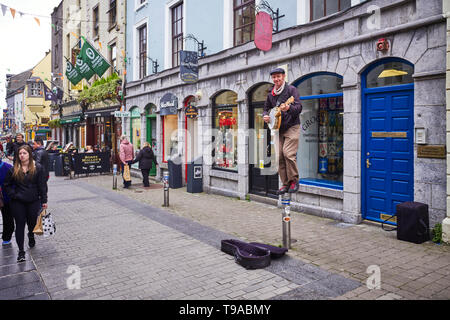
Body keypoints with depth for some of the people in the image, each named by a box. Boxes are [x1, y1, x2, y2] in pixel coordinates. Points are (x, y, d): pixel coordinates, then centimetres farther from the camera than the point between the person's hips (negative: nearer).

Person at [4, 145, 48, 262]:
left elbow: (42, 185, -2)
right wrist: (13, 195, -5)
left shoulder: (38, 168, -4)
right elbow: (7, 184, 10)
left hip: (34, 201, 0)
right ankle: (21, 251, 10)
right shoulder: (14, 169, 0)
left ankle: (31, 235, 48)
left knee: (32, 222, 11)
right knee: (20, 225, 2)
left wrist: (44, 201, -3)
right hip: (18, 203, 1)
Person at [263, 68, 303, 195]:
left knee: (288, 153, -17)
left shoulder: (291, 89, -6)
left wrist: (288, 108, -36)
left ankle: (294, 180, 0)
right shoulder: (271, 94, 12)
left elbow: (299, 107, -16)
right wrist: (265, 115, 0)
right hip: (278, 128, 6)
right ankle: (286, 184, 13)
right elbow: (266, 108, 23)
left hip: (292, 127, -6)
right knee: (279, 157, 3)